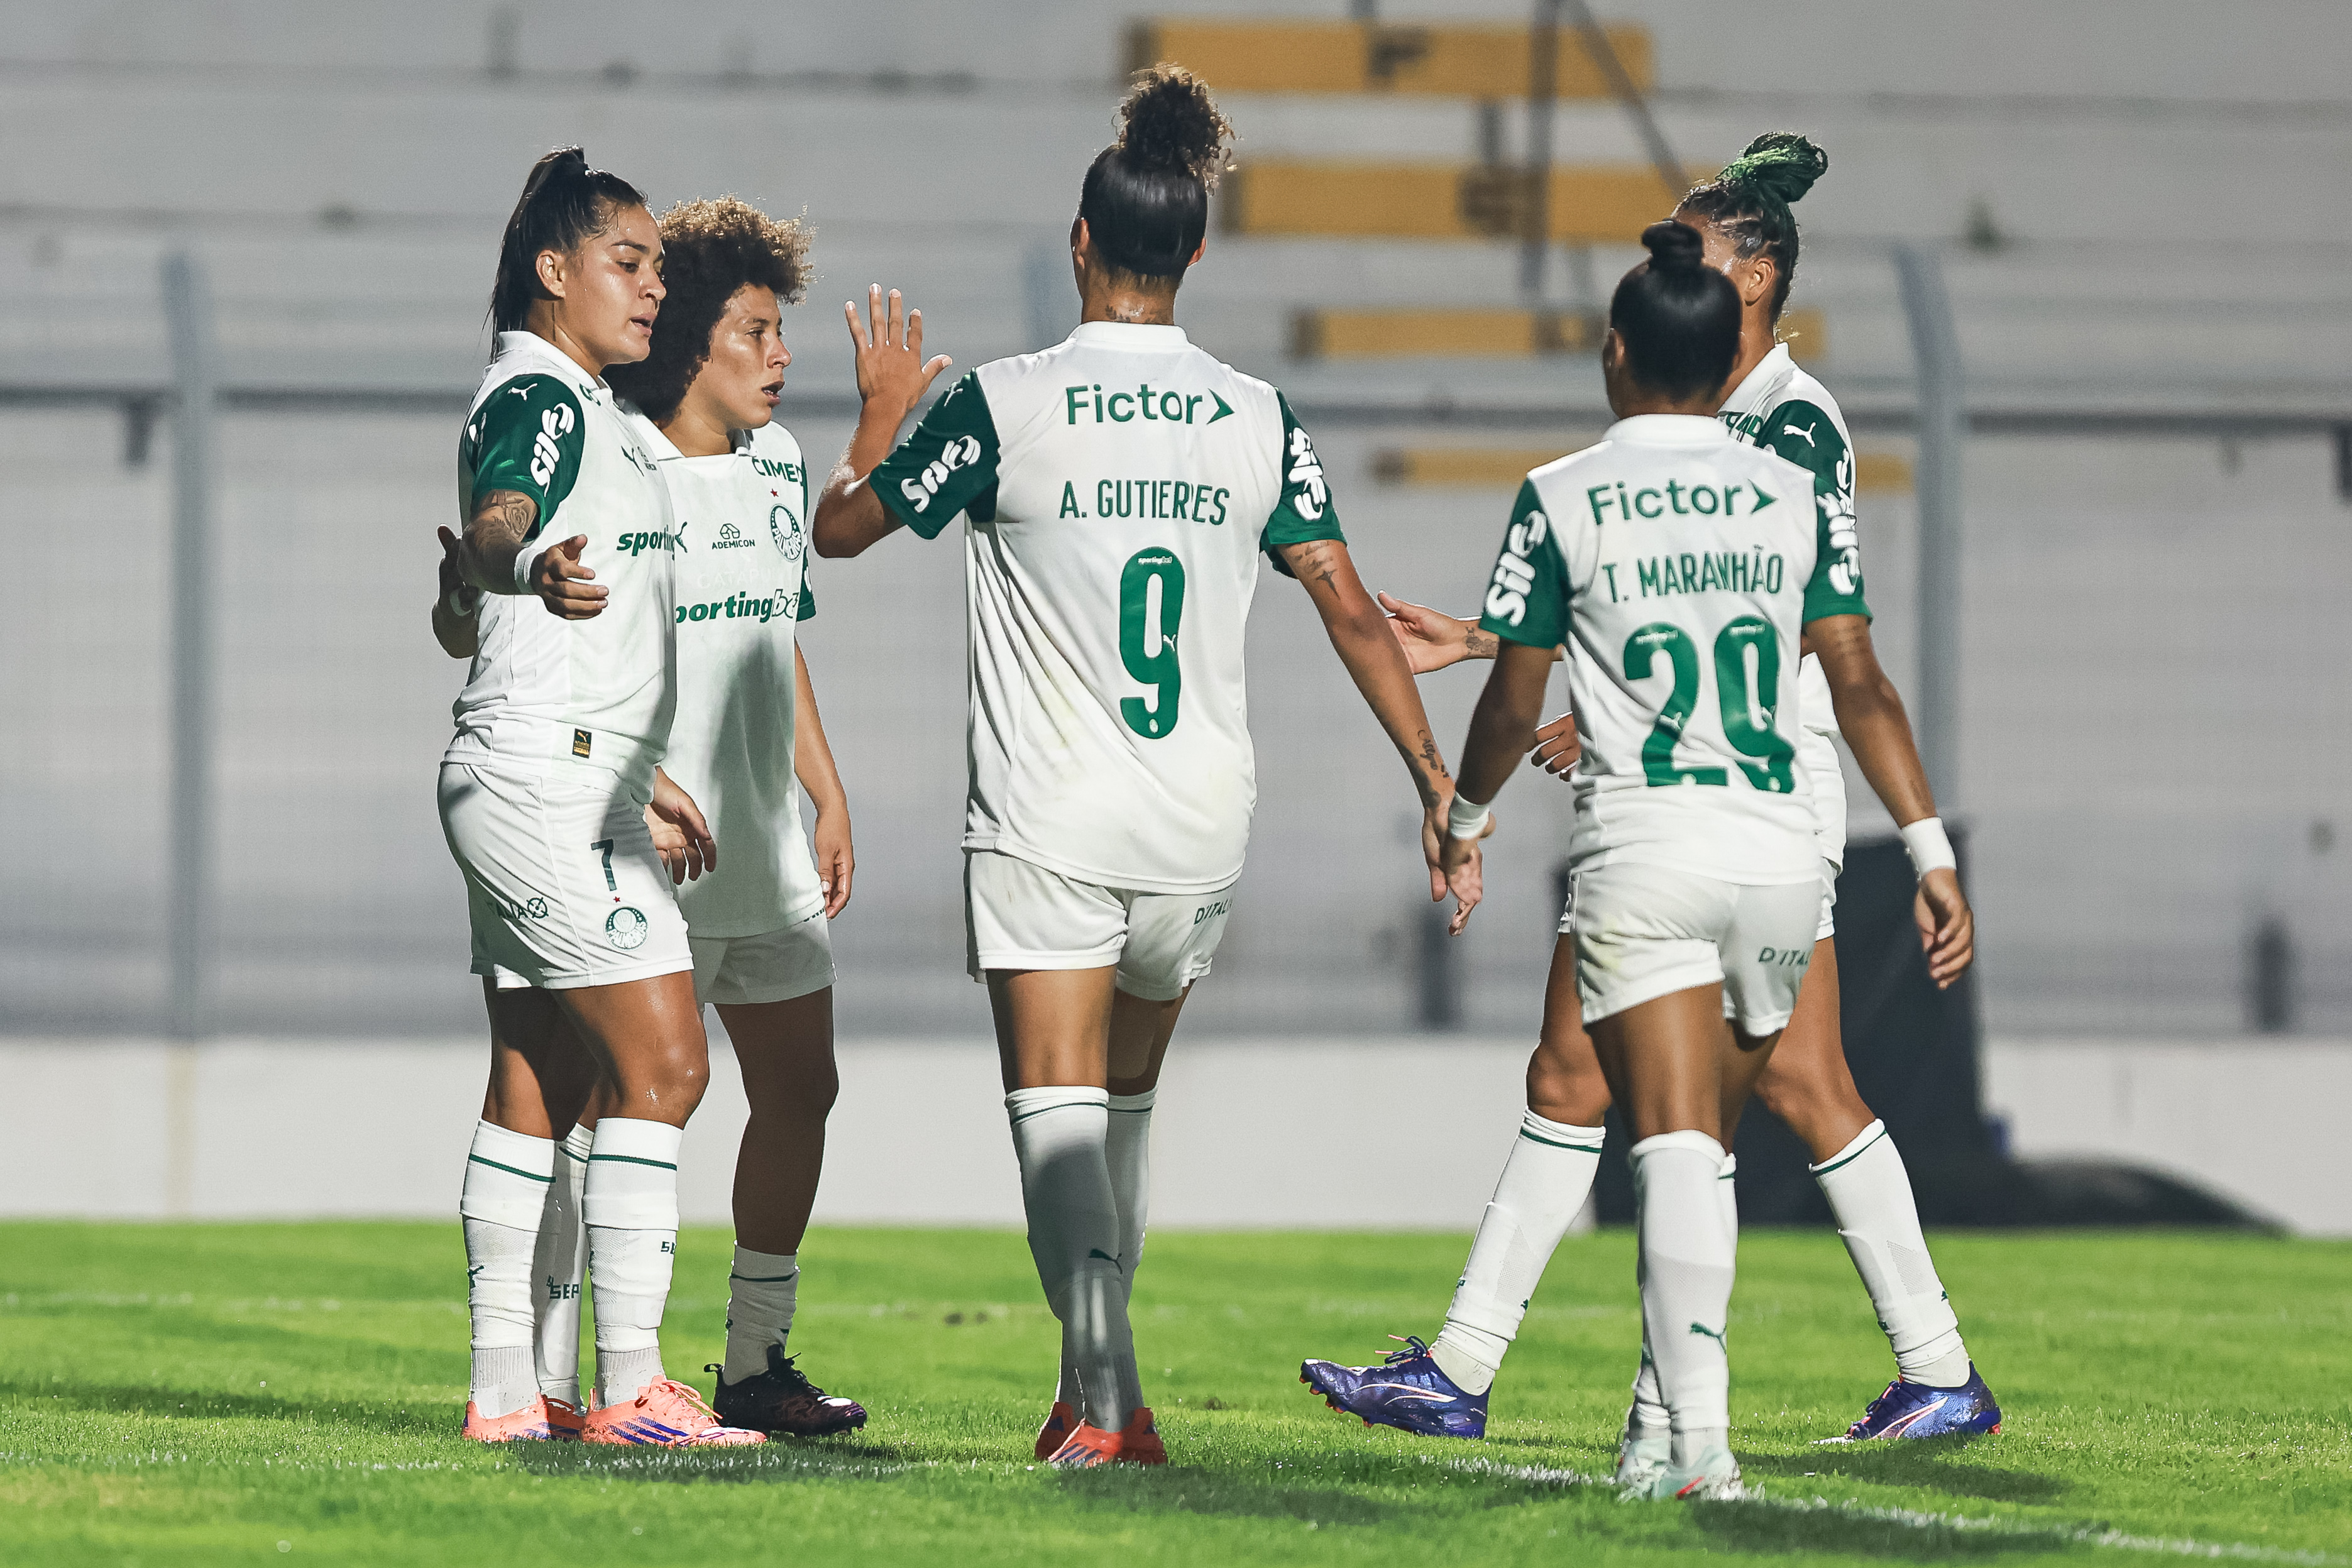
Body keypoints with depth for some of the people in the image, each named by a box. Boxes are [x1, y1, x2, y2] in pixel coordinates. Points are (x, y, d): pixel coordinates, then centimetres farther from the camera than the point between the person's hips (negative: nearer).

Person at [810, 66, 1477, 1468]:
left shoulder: (1002, 406, -8)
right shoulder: (1260, 420, 2)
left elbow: (841, 527, 5)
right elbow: (1351, 611, 1)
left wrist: (885, 410, 24)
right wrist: (1437, 784, 6)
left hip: (1048, 820, -4)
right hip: (1201, 823, 4)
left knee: (1060, 1107, -7)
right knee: (1127, 1099, 21)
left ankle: (1107, 1393, -25)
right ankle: (1093, 1378, 26)